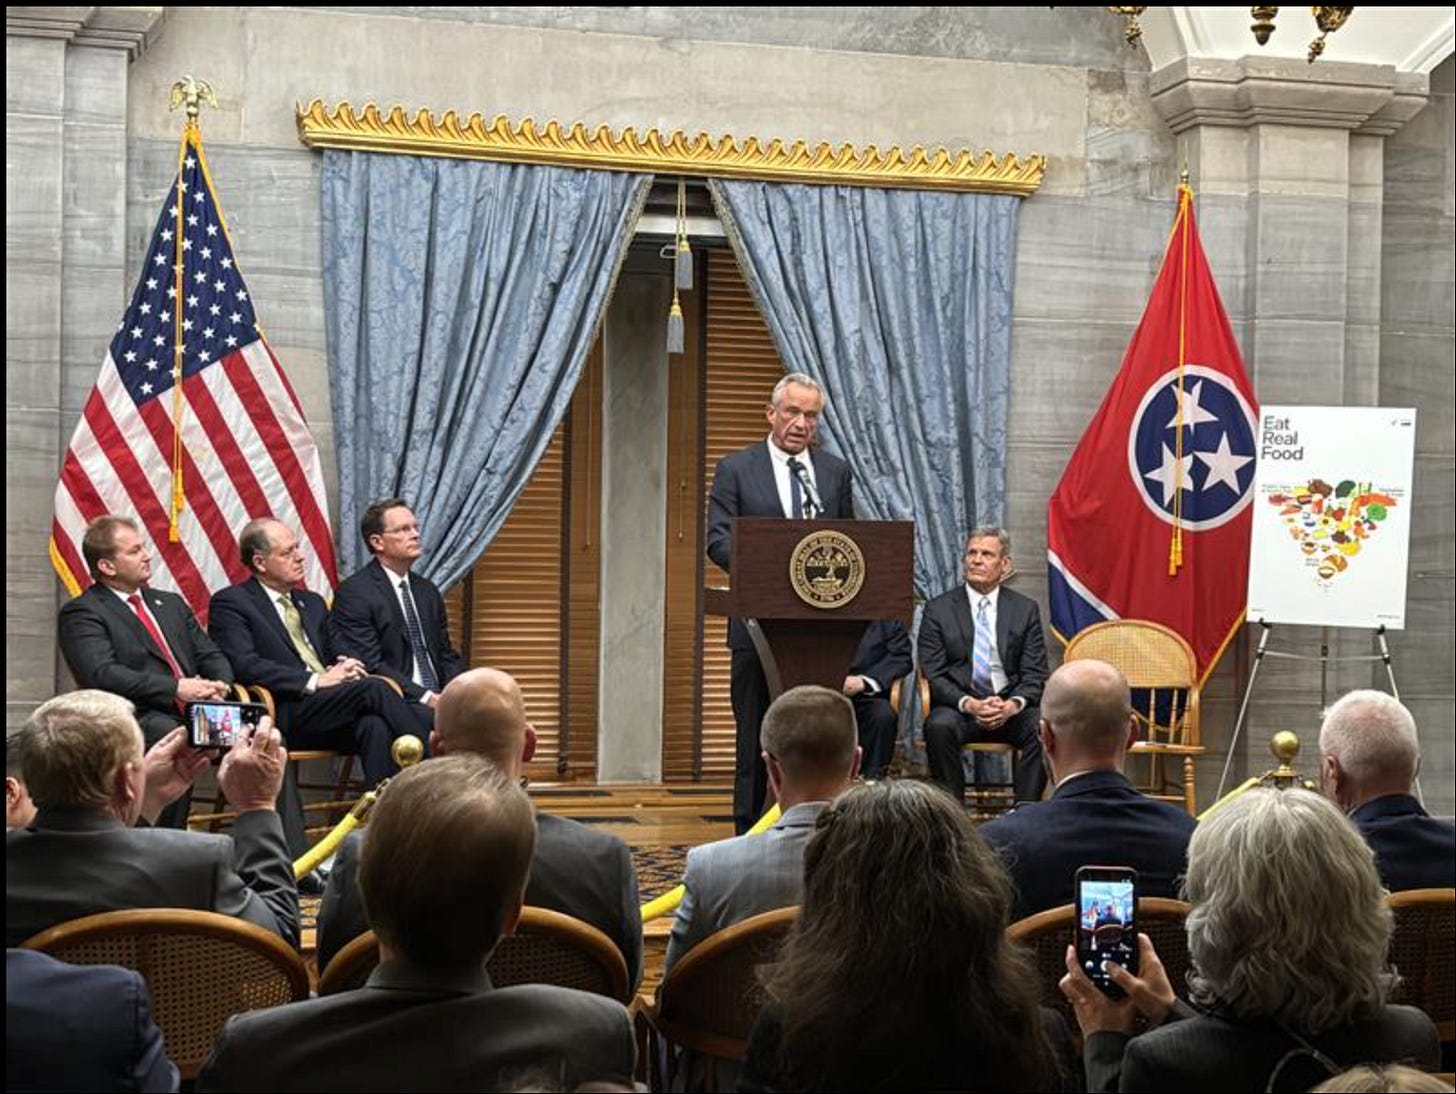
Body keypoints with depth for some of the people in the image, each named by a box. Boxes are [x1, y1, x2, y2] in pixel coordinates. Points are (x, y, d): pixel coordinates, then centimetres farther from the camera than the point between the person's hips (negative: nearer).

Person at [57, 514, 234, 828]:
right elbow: (101, 674, -11)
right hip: (139, 718, -6)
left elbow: (211, 656, 22)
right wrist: (175, 688, -17)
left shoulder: (171, 604, 27)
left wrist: (219, 686, -3)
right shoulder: (81, 613, 4)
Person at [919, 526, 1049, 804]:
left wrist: (1013, 704, -17)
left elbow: (1035, 675, 5)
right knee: (939, 726, -34)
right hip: (959, 706, -1)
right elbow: (933, 674, -1)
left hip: (1011, 707, 1)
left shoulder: (1025, 609, 9)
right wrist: (968, 704, -19)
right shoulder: (938, 609, 5)